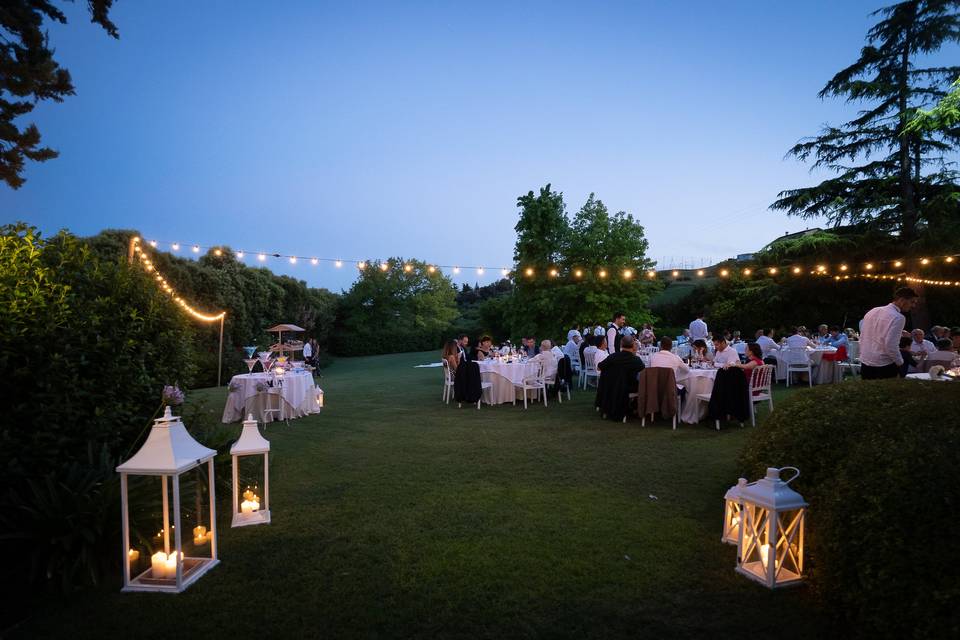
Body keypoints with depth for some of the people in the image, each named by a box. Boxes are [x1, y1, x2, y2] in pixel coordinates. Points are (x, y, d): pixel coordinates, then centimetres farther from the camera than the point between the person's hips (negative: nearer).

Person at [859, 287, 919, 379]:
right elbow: (891, 345, -22)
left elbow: (862, 338, 14)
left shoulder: (872, 311, 9)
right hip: (884, 367, -7)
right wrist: (899, 362, -7)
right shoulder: (898, 317, -14)